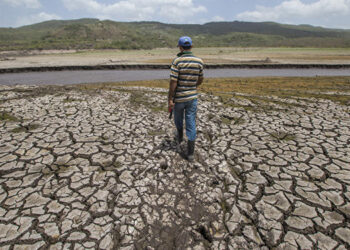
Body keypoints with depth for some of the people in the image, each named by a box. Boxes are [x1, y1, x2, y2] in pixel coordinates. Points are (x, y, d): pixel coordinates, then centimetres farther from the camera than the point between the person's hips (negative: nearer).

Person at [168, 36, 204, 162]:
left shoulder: (177, 61, -14)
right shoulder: (199, 61, -1)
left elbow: (173, 82, -17)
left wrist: (170, 100, -10)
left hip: (178, 98, -2)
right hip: (192, 97, 2)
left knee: (178, 118, 25)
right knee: (191, 124, 5)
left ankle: (180, 136, 50)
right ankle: (190, 153, 8)